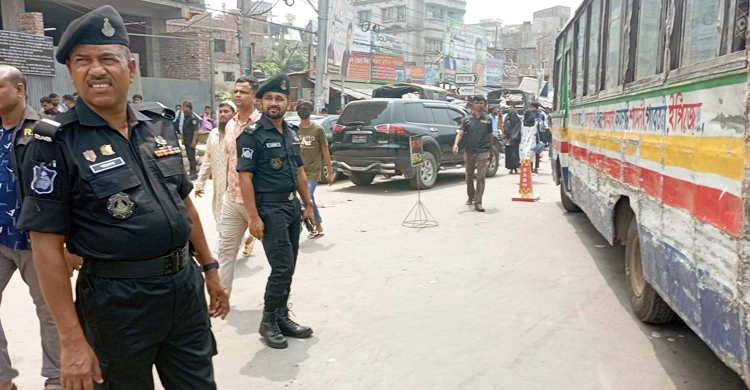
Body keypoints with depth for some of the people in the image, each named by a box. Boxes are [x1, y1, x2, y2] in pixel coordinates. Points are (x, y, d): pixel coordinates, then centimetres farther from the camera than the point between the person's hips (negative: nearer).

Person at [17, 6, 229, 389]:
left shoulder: (160, 128, 4)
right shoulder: (56, 142, -10)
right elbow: (47, 245, -12)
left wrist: (209, 269, 14)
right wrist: (73, 340, -14)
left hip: (186, 286, 5)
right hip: (118, 299, -4)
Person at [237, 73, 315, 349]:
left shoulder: (290, 132, 11)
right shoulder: (252, 135, -11)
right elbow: (245, 177, -15)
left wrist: (308, 204, 15)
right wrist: (254, 216, -21)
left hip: (293, 206, 7)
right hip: (270, 209, -7)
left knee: (288, 267, 12)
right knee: (282, 267, -8)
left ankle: (282, 317, 26)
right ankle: (268, 322, 9)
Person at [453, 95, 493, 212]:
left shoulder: (488, 120, 6)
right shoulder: (467, 119, 4)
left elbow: (490, 137, 11)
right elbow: (460, 133, -4)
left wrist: (491, 153, 13)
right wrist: (456, 144, -23)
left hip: (483, 152, -1)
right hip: (469, 151, 2)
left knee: (481, 177, -9)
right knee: (469, 177, 14)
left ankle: (478, 202, -9)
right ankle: (471, 197, 35)